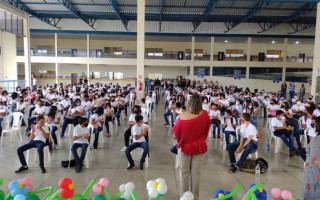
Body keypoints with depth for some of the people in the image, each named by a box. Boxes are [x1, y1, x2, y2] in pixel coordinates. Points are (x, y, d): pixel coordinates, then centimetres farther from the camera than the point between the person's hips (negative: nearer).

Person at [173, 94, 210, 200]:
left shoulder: (183, 116, -21)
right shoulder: (205, 115, -13)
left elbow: (175, 131, -8)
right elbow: (206, 131, 4)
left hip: (185, 147, -2)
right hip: (199, 147, 2)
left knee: (184, 172, 13)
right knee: (196, 173, 12)